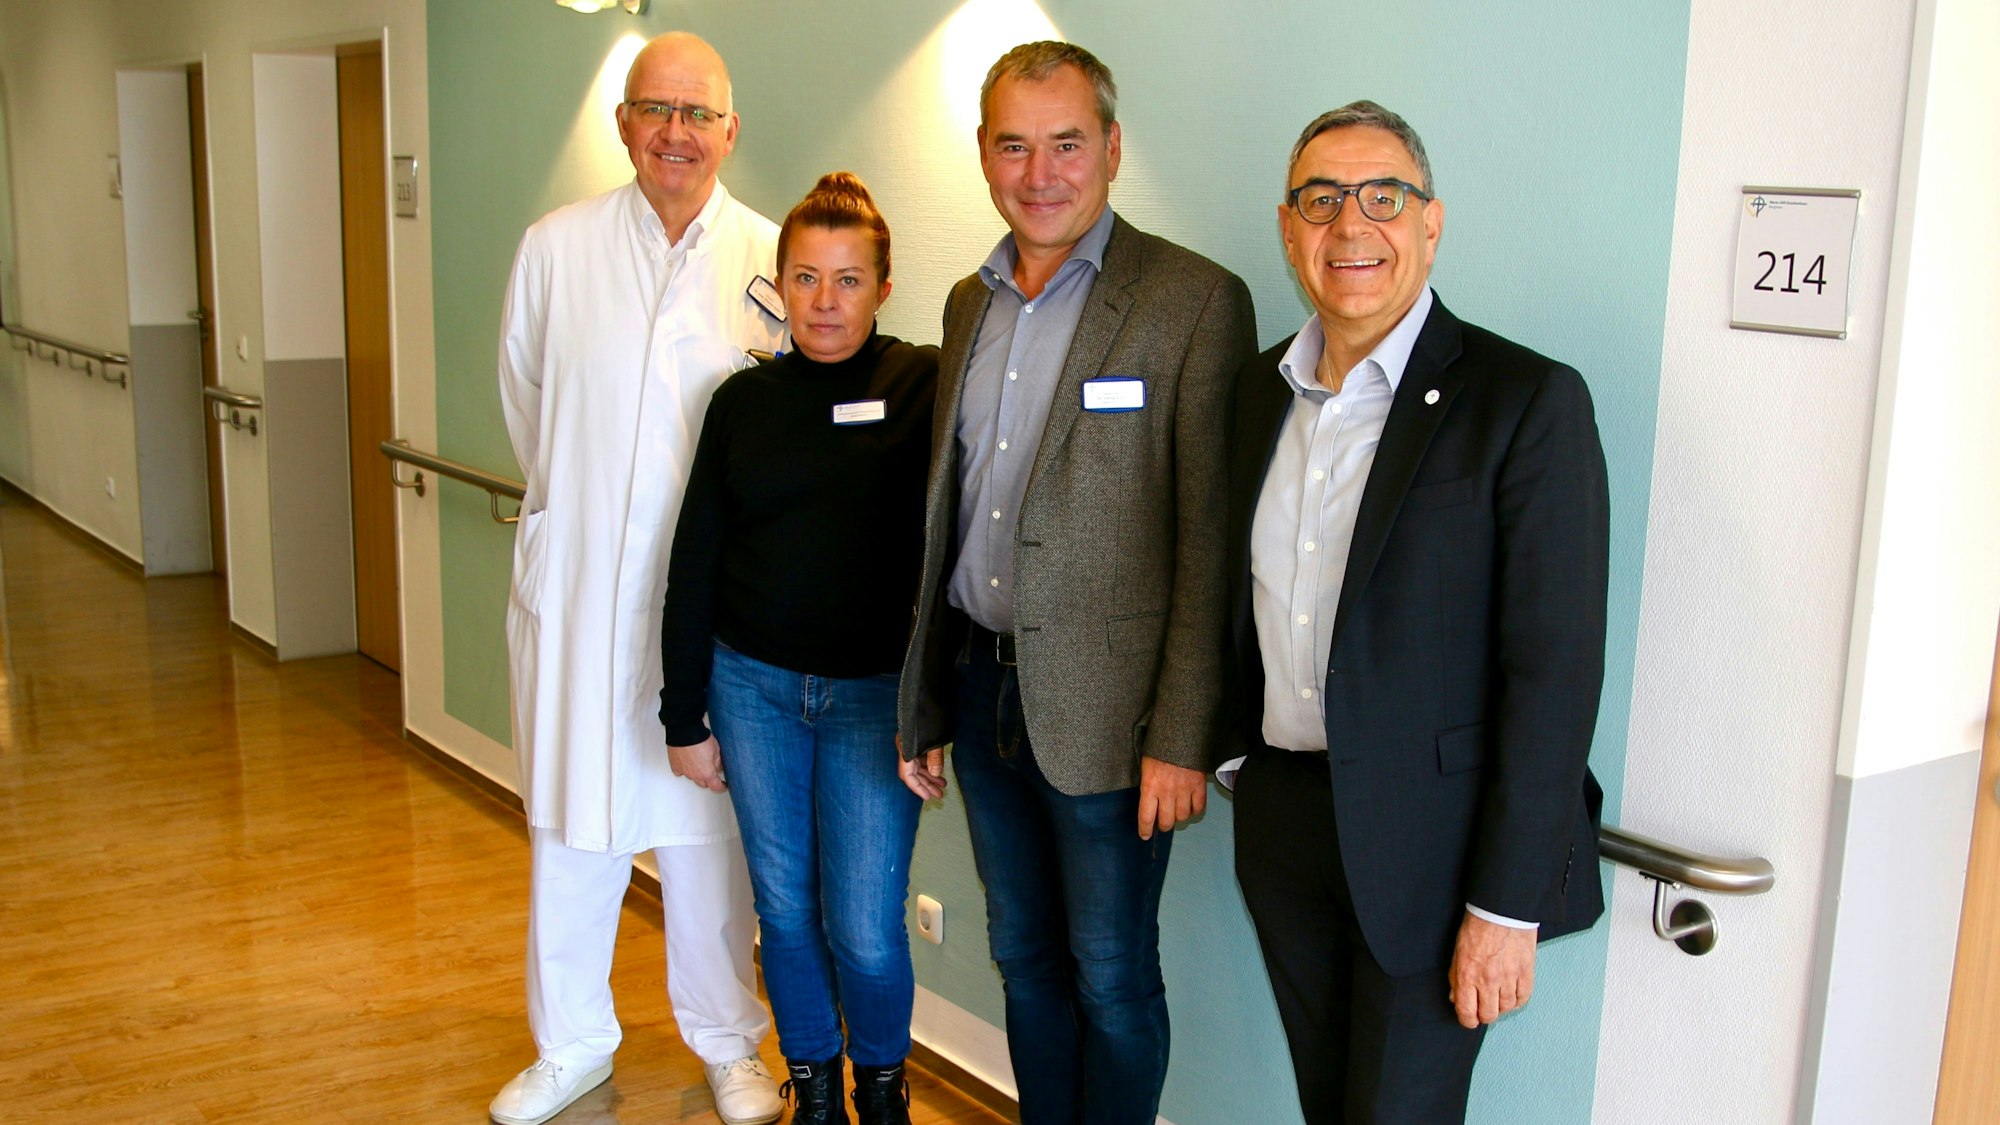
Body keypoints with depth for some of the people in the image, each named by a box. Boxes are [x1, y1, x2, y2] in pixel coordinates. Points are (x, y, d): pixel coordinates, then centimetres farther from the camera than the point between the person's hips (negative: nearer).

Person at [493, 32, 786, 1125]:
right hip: (575, 583, 1)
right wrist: (567, 507, 14)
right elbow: (524, 392, 14)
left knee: (708, 828, 8)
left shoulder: (775, 261, -2)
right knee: (569, 824, 10)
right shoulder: (554, 247, 1)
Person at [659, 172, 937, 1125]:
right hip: (754, 686, 3)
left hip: (875, 694, -3)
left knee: (865, 929, -2)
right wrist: (686, 716, 6)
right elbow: (693, 565, 5)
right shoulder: (744, 400, 2)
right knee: (785, 906, 12)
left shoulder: (926, 386, -6)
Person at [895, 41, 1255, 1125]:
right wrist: (924, 707, 14)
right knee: (1024, 956, 19)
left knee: (1109, 975, 8)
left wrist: (1181, 740, -17)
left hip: (1101, 707, -6)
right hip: (980, 686, 6)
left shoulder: (1194, 300, -11)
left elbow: (1211, 543, -14)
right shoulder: (970, 303, 10)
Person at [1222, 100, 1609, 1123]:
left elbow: (1554, 671, -16)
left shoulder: (1528, 402, -13)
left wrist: (1507, 908, -16)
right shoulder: (1258, 390, 7)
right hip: (1281, 823, 6)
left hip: (1429, 843, -6)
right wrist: (1238, 757, 12)